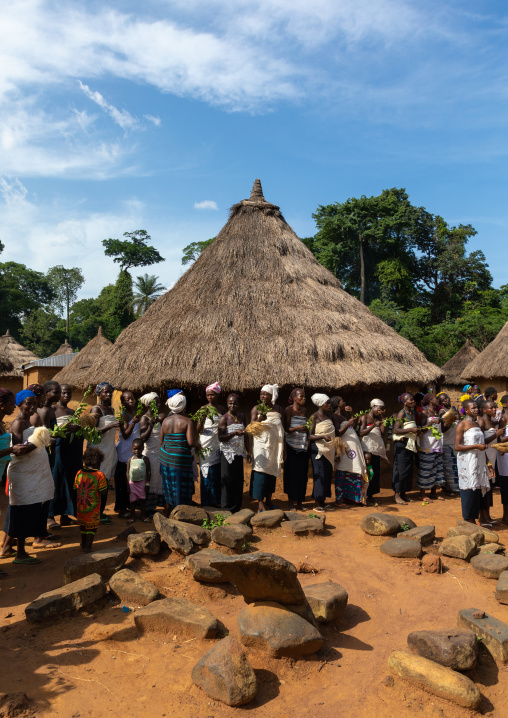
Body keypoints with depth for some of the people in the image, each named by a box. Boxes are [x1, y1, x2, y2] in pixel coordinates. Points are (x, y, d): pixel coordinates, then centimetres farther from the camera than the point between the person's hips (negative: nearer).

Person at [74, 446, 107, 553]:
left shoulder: (79, 473, -3)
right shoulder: (99, 475, -17)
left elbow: (75, 489, 4)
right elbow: (103, 492, -16)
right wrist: (106, 483, 0)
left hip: (80, 506, 5)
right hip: (93, 508, -5)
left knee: (83, 524, 23)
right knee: (92, 527, 8)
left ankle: (83, 545, 39)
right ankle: (87, 548, 6)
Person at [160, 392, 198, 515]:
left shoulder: (165, 421, 5)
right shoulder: (187, 421, -11)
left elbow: (161, 441, 9)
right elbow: (191, 442, -18)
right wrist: (197, 444, 2)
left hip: (165, 458, 6)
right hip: (181, 460, -6)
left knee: (169, 491, 18)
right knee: (181, 492, 5)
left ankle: (165, 516, 26)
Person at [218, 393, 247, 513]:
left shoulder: (241, 417, 8)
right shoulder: (224, 419, -9)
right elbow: (221, 438, -17)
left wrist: (248, 451, 16)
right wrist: (235, 433, -29)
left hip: (239, 453, 5)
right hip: (227, 453, -5)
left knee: (238, 480, 9)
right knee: (227, 481, -1)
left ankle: (236, 507, 20)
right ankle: (227, 508, 11)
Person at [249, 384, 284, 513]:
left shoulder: (278, 409, 8)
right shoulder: (256, 408, -2)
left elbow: (281, 428, 14)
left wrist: (282, 448, 12)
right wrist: (259, 419, -29)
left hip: (274, 444, 4)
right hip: (261, 443, -4)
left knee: (272, 471, 10)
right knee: (261, 470, -12)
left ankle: (268, 501, 23)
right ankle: (260, 504, -10)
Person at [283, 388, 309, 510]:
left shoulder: (304, 411, 13)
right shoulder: (289, 410, -4)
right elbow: (286, 429, -10)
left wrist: (307, 429, 2)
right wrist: (297, 428, -25)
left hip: (303, 446, 5)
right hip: (291, 446, -5)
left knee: (302, 473, 3)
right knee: (291, 472, -1)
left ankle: (299, 501, 13)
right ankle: (290, 499, 13)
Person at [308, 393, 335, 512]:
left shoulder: (328, 415, 10)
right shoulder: (314, 417, -9)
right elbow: (310, 436, -14)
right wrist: (323, 436, -26)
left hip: (329, 449, 7)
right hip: (318, 448, -7)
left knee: (328, 474, 8)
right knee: (319, 475, -6)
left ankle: (322, 501, 17)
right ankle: (317, 503, 2)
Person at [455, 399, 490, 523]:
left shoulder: (476, 424, 14)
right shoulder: (462, 425, -9)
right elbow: (457, 447, -15)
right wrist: (476, 446, -18)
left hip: (478, 461, 7)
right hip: (467, 463, -7)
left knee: (478, 490, 8)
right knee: (469, 491, -4)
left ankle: (473, 519, 18)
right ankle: (467, 521, 7)